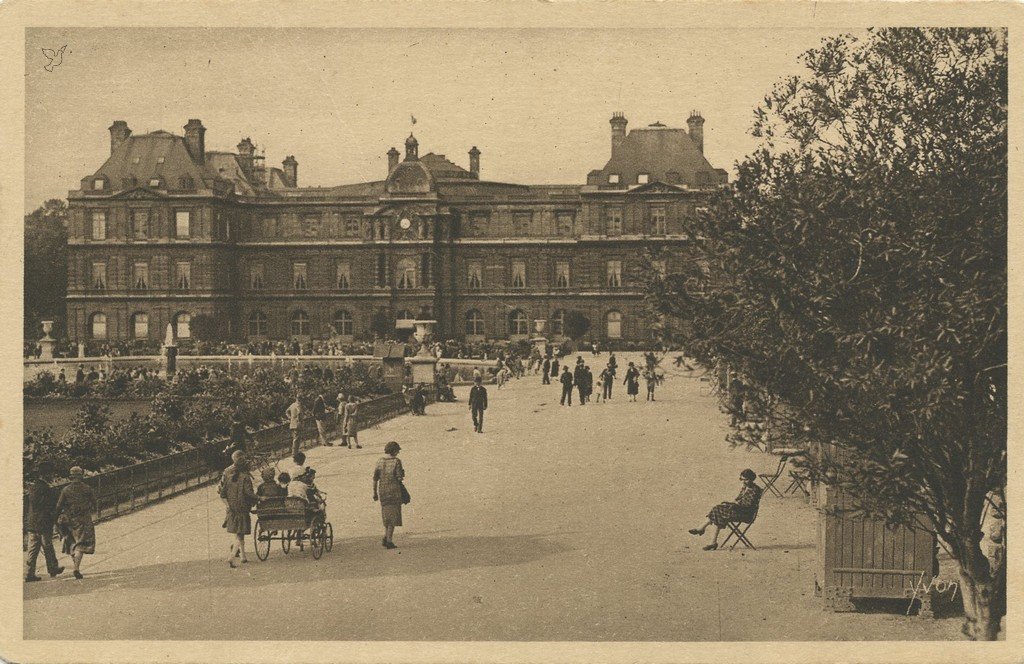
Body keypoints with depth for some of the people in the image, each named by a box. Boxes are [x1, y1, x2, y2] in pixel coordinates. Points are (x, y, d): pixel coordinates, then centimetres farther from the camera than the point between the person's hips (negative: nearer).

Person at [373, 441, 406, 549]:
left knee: (387, 516, 19)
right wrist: (403, 474, 8)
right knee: (393, 516, 1)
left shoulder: (380, 462, 5)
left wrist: (375, 493, 11)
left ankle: (386, 537, 9)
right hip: (394, 491, -5)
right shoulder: (396, 461, -9)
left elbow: (375, 478, 5)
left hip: (382, 490, 5)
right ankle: (389, 541, -1)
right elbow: (400, 478, -14)